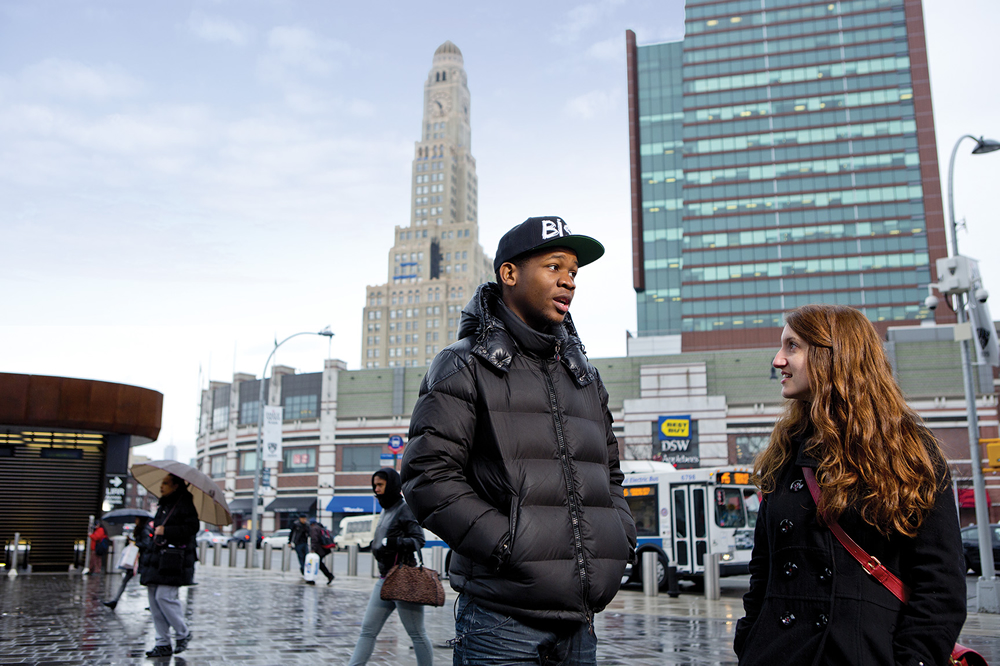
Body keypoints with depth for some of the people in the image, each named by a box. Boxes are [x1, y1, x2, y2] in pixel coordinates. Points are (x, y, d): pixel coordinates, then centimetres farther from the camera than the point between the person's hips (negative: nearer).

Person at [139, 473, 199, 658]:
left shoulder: (185, 504, -7)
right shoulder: (163, 506, 19)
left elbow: (192, 528, -17)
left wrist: (166, 531, -16)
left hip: (174, 558, -9)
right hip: (157, 557, 9)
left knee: (164, 596, -14)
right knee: (154, 598, 4)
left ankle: (183, 633, 5)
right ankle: (163, 644, 10)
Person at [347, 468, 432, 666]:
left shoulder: (405, 508, -9)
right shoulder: (386, 510, 16)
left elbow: (418, 539, -16)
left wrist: (394, 543, -27)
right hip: (384, 579, 9)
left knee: (417, 634, 0)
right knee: (367, 630, 6)